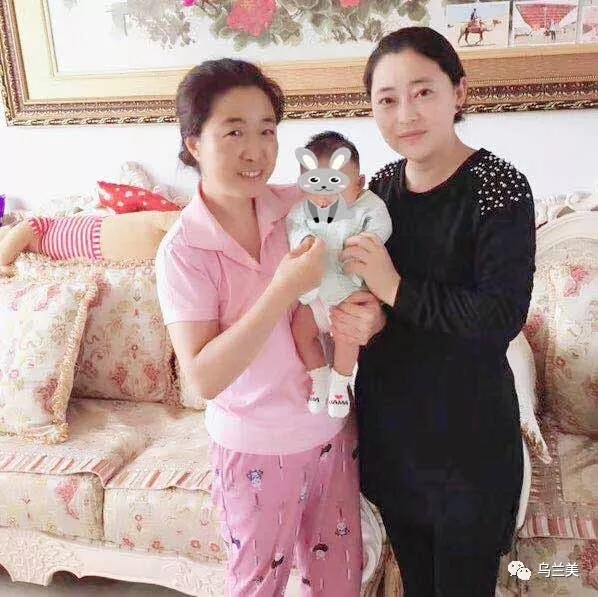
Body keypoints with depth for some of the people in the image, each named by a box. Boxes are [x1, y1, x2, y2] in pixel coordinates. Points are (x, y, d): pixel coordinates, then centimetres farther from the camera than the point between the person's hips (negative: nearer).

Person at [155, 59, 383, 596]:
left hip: (332, 428, 3)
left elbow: (358, 285, 3)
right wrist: (284, 290, -32)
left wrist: (371, 317, -21)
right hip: (256, 450, -3)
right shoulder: (183, 251, -18)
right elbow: (203, 377, -24)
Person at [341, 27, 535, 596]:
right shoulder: (381, 186, 0)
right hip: (388, 415, 5)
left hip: (468, 428, -5)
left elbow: (502, 316, -24)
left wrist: (395, 290, -22)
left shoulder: (498, 187, -17)